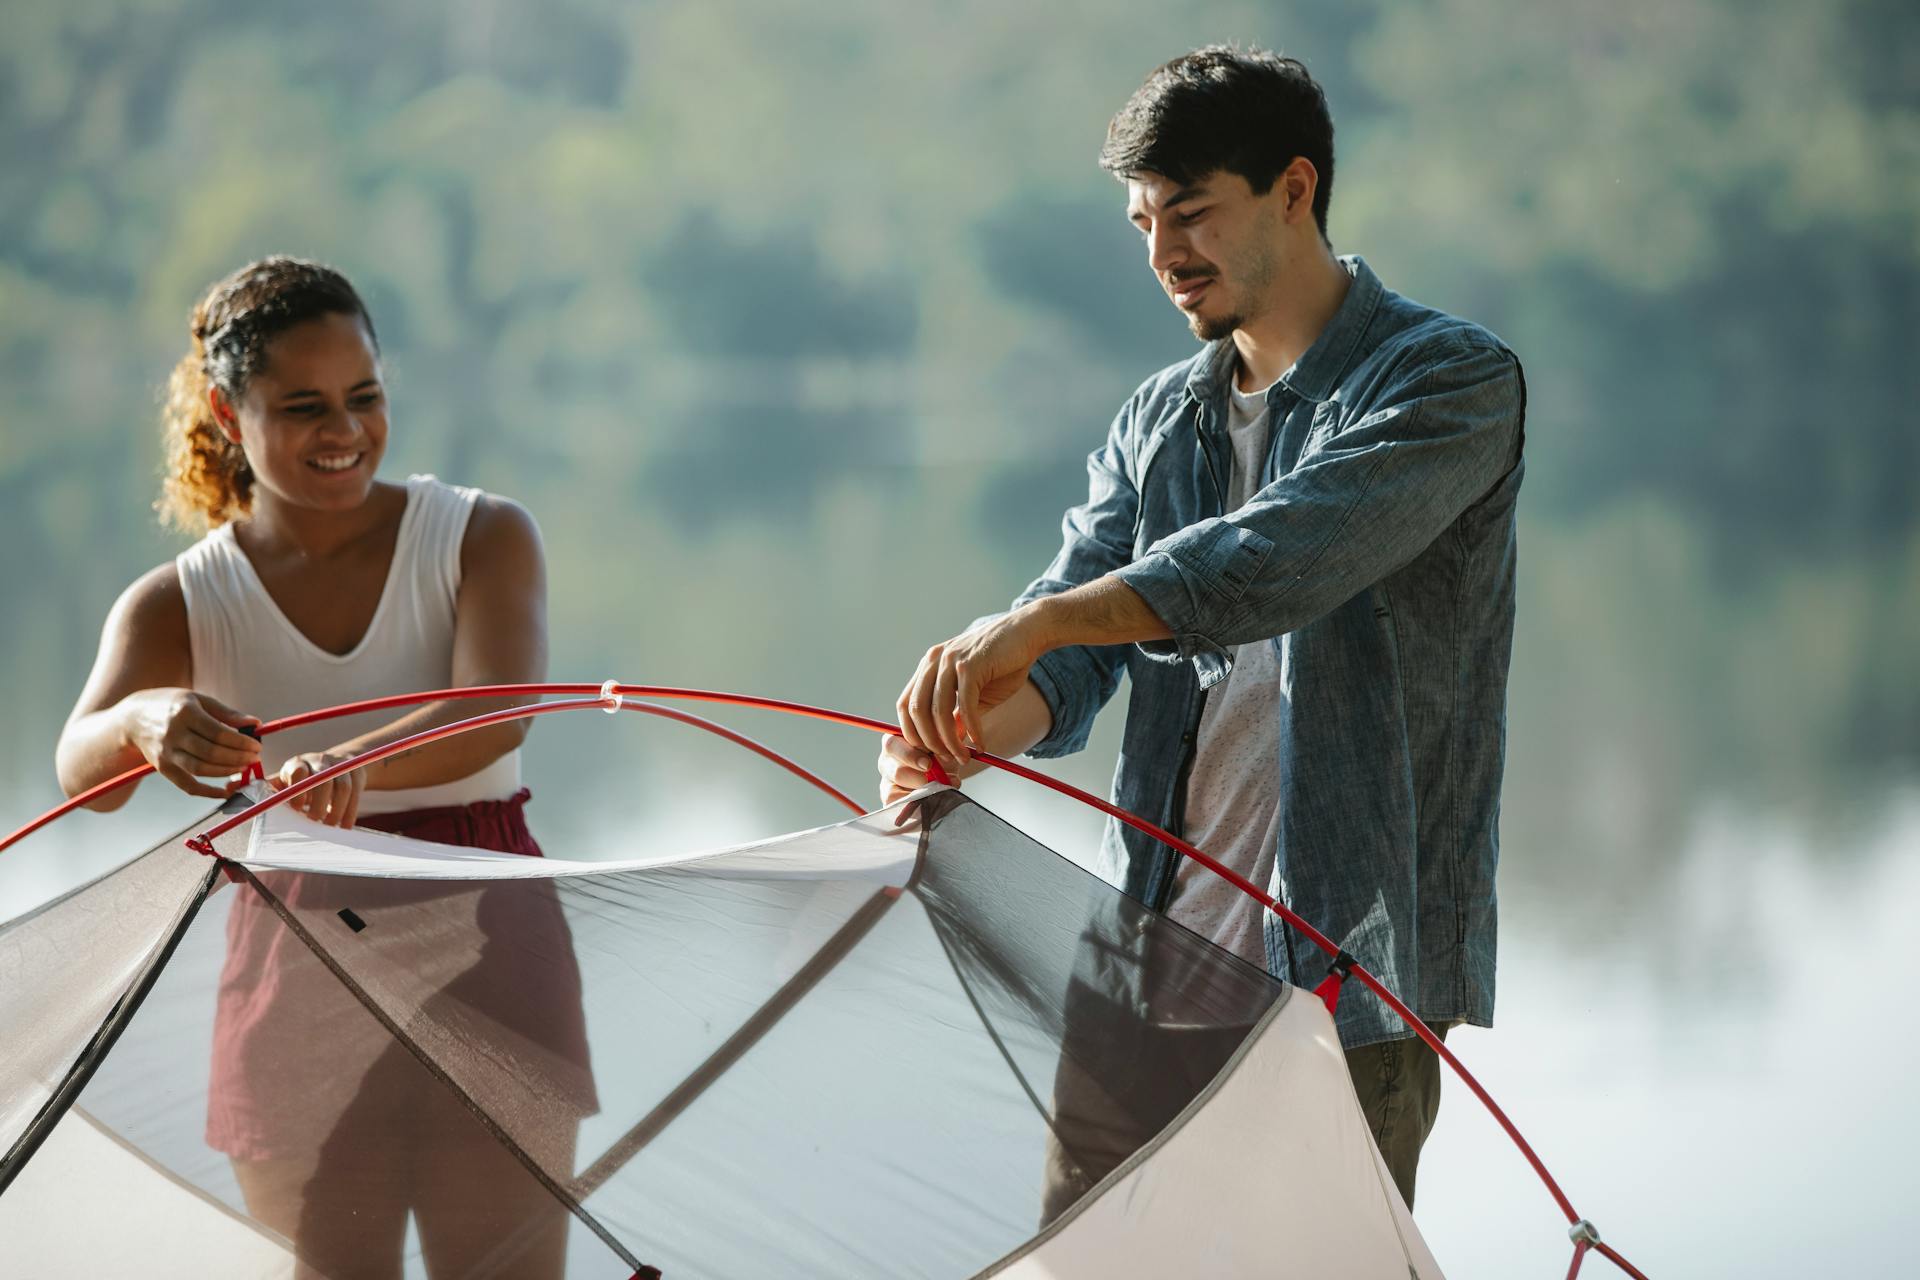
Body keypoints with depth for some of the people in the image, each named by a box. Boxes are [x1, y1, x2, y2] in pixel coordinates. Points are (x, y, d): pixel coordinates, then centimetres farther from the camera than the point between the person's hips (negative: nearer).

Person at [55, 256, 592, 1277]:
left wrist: (359, 762, -41)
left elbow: (495, 715, -19)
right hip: (297, 994, 1)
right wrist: (147, 722, -42)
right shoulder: (174, 606, 1)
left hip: (483, 971, -1)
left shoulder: (482, 537, 0)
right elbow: (80, 772, -17)